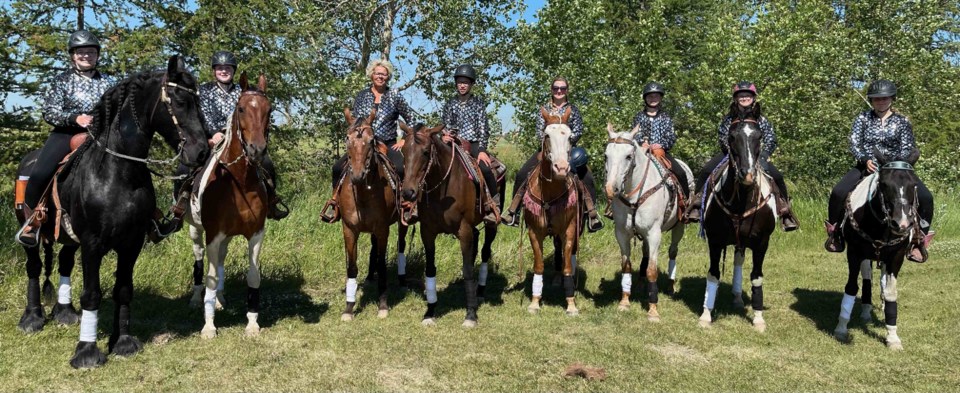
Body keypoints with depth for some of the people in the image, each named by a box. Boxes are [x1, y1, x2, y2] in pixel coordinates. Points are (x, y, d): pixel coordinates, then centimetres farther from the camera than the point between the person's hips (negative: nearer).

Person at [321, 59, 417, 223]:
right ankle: (335, 201, 0)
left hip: (388, 144, -2)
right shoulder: (362, 95, 9)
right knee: (338, 167, -18)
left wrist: (404, 140, 1)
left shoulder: (395, 97, 3)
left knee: (402, 169, -30)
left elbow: (411, 119, 9)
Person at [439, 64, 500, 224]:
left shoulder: (478, 103, 7)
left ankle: (493, 206, -15)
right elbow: (446, 126, 10)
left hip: (474, 144, -2)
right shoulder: (449, 104, 12)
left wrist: (482, 149, -13)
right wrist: (445, 136, -15)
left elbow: (483, 128, 0)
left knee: (485, 168, -30)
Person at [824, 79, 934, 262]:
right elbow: (854, 144, -3)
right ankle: (835, 233, -5)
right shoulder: (863, 119, 6)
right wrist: (866, 160, -21)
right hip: (867, 166, -1)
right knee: (838, 192, -26)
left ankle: (919, 238, -3)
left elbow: (908, 149, -1)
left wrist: (898, 163, -21)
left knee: (925, 197, -20)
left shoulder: (902, 122, 6)